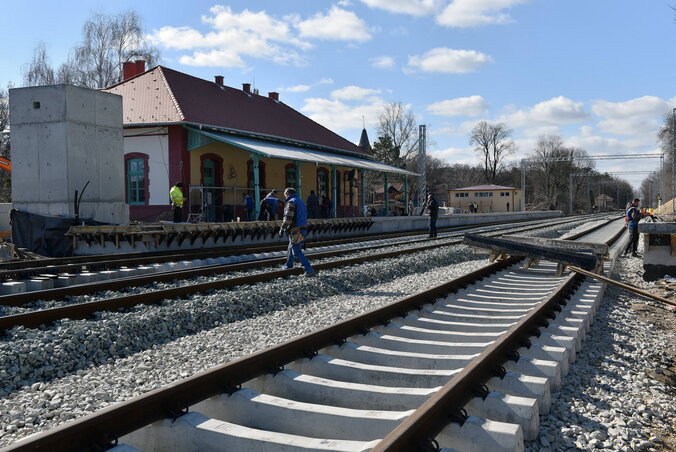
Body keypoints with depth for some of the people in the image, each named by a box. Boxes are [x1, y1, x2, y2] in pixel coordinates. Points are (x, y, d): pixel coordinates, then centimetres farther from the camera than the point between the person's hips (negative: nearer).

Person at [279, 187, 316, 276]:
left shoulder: (291, 202, -10)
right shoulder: (301, 202, 20)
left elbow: (288, 218, -20)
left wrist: (282, 228, -12)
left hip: (296, 231, -10)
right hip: (303, 228, 10)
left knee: (296, 252, -9)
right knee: (290, 249, 23)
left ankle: (309, 270, -14)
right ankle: (288, 266, 34)